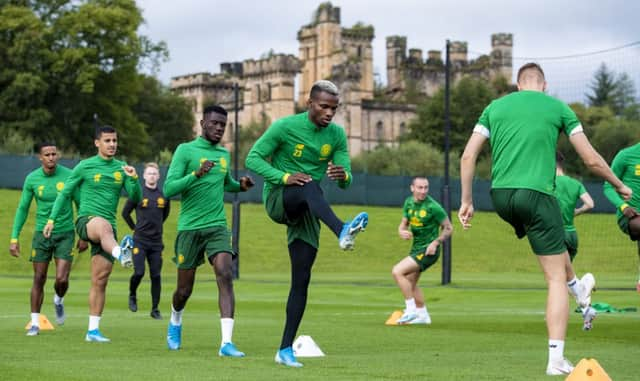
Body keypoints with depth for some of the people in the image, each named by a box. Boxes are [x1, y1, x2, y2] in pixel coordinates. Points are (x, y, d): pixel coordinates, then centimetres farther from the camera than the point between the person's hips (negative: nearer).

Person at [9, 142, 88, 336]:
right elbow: (22, 209, 5)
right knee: (39, 279, 2)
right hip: (42, 233, 1)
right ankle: (35, 323, 12)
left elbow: (80, 205, 2)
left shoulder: (68, 175, -8)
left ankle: (59, 300, 24)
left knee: (62, 279, -11)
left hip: (66, 234, -1)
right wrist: (14, 238, 0)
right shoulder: (32, 179, -4)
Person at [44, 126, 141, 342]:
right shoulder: (85, 166, 3)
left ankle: (93, 330, 7)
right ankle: (121, 254, -74)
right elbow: (65, 193, 10)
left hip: (108, 227, 4)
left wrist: (134, 179, -9)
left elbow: (136, 199, 9)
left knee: (100, 280, 1)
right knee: (104, 225, -42)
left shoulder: (121, 168, 12)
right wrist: (52, 219, 4)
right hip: (86, 221, -4)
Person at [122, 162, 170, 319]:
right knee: (139, 272, -12)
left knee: (156, 275, 2)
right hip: (140, 240, -3)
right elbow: (125, 213, 6)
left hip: (156, 242, 3)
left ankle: (155, 309, 8)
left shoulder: (164, 195, 4)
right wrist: (135, 228, 9)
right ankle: (132, 295, 18)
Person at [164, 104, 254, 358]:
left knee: (225, 276, -19)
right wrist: (196, 174, -26)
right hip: (190, 229, -3)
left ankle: (227, 342, -25)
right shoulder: (186, 150, -5)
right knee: (184, 290, 7)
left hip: (217, 227, 3)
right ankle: (175, 323, 41)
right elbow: (168, 189, -13)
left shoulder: (224, 154, 12)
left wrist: (240, 186, 10)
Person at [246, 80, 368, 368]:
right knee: (309, 185, -37)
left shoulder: (337, 135, 1)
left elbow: (346, 182, 0)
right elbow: (253, 158, -11)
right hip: (277, 199, -4)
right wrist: (284, 177, -27)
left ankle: (285, 349, 1)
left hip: (307, 212, 4)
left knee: (301, 279, -4)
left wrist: (343, 176, -26)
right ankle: (342, 232, -64)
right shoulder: (286, 126, -11)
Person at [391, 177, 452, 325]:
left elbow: (448, 228, -9)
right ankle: (423, 315, 30)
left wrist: (436, 242, -21)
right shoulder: (409, 202, 2)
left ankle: (411, 310, -11)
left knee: (397, 272, -18)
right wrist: (402, 232, -14)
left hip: (428, 250, -8)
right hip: (416, 248, 8)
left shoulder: (433, 206, -18)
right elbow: (403, 224, 9)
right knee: (411, 283, 16)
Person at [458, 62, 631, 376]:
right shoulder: (558, 108, 6)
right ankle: (556, 359, -4)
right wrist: (619, 186, 21)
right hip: (536, 194, -4)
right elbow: (591, 159, 5)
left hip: (500, 196, 4)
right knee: (555, 279, 2)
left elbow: (468, 156, 6)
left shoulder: (495, 107, 13)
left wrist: (466, 201, 13)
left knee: (551, 235, 37)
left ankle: (577, 286, 54)